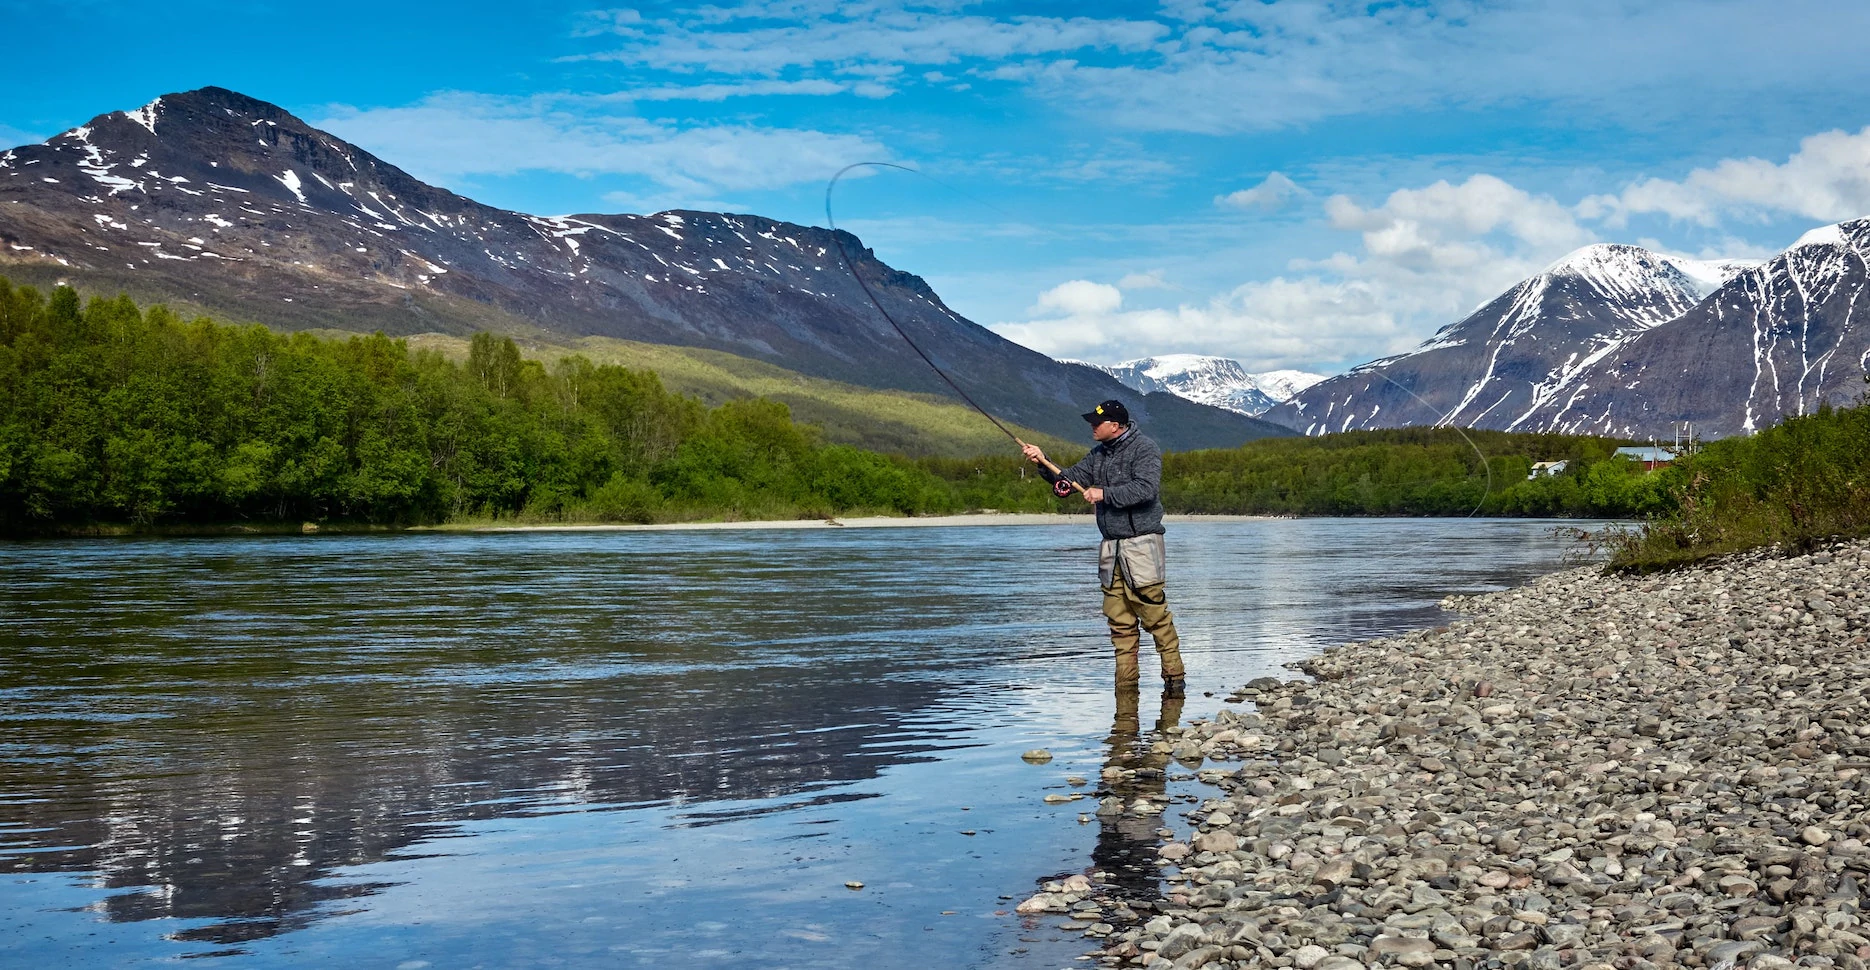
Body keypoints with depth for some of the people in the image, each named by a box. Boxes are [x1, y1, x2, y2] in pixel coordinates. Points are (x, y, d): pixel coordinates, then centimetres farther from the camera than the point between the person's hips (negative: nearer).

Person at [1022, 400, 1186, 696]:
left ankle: (1174, 674, -3)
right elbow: (1070, 479, 15)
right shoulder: (1098, 454, 16)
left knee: (1155, 614, -9)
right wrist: (1043, 462, 0)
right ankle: (1125, 679, 10)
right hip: (1110, 547, 7)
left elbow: (1146, 488, -20)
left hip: (1140, 544, -7)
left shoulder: (1144, 448, -7)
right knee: (1119, 619, 6)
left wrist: (1105, 494, -18)